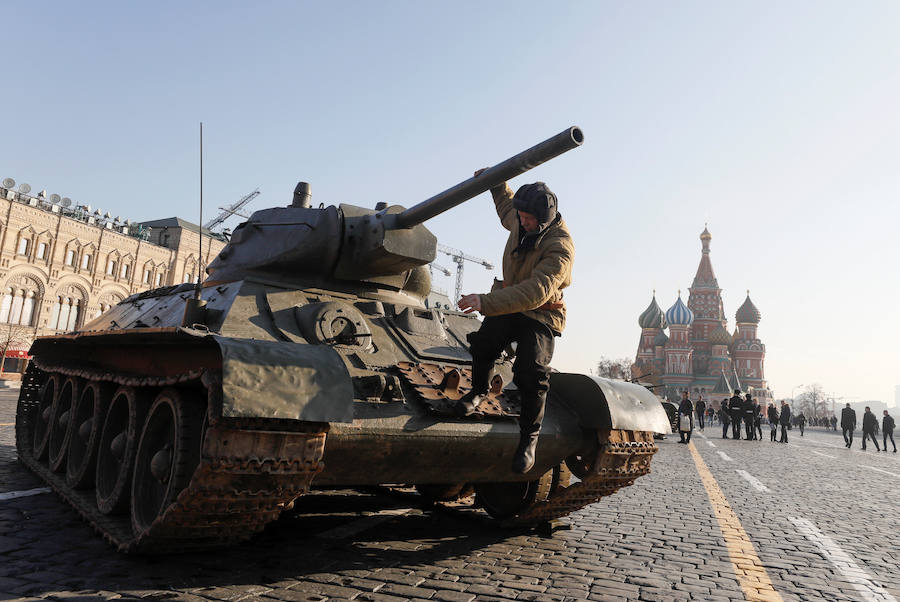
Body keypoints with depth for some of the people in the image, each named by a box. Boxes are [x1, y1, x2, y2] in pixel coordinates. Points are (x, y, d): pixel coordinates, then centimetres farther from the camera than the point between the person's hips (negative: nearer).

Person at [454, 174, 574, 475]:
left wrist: (486, 302, -46)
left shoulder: (560, 246, -26)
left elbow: (536, 292, -39)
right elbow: (506, 205, 27)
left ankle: (529, 436, 1)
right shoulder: (520, 222, -3)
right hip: (507, 302, 6)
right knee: (484, 341, -21)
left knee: (531, 373, -20)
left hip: (541, 316, -6)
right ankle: (478, 390, 9)